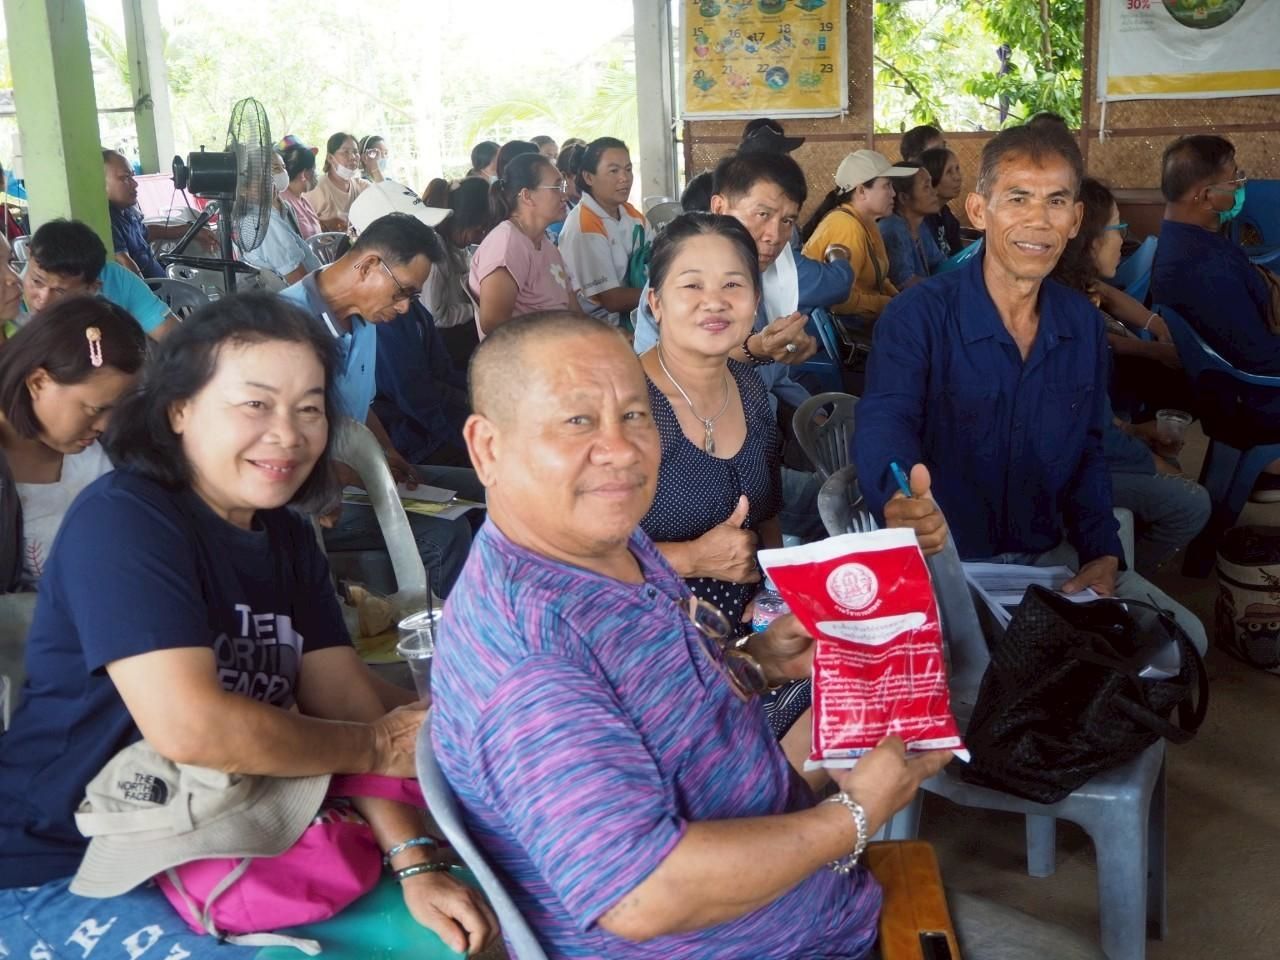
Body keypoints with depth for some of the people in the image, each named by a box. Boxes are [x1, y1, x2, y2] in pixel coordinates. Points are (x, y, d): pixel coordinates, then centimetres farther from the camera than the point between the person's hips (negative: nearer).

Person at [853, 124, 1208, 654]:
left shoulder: (1083, 323, 4)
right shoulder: (918, 316, -16)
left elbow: (1087, 451, 14)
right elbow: (884, 423, -32)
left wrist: (1103, 552, -2)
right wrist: (899, 500, -56)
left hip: (1049, 556, 6)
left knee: (1184, 637, -1)